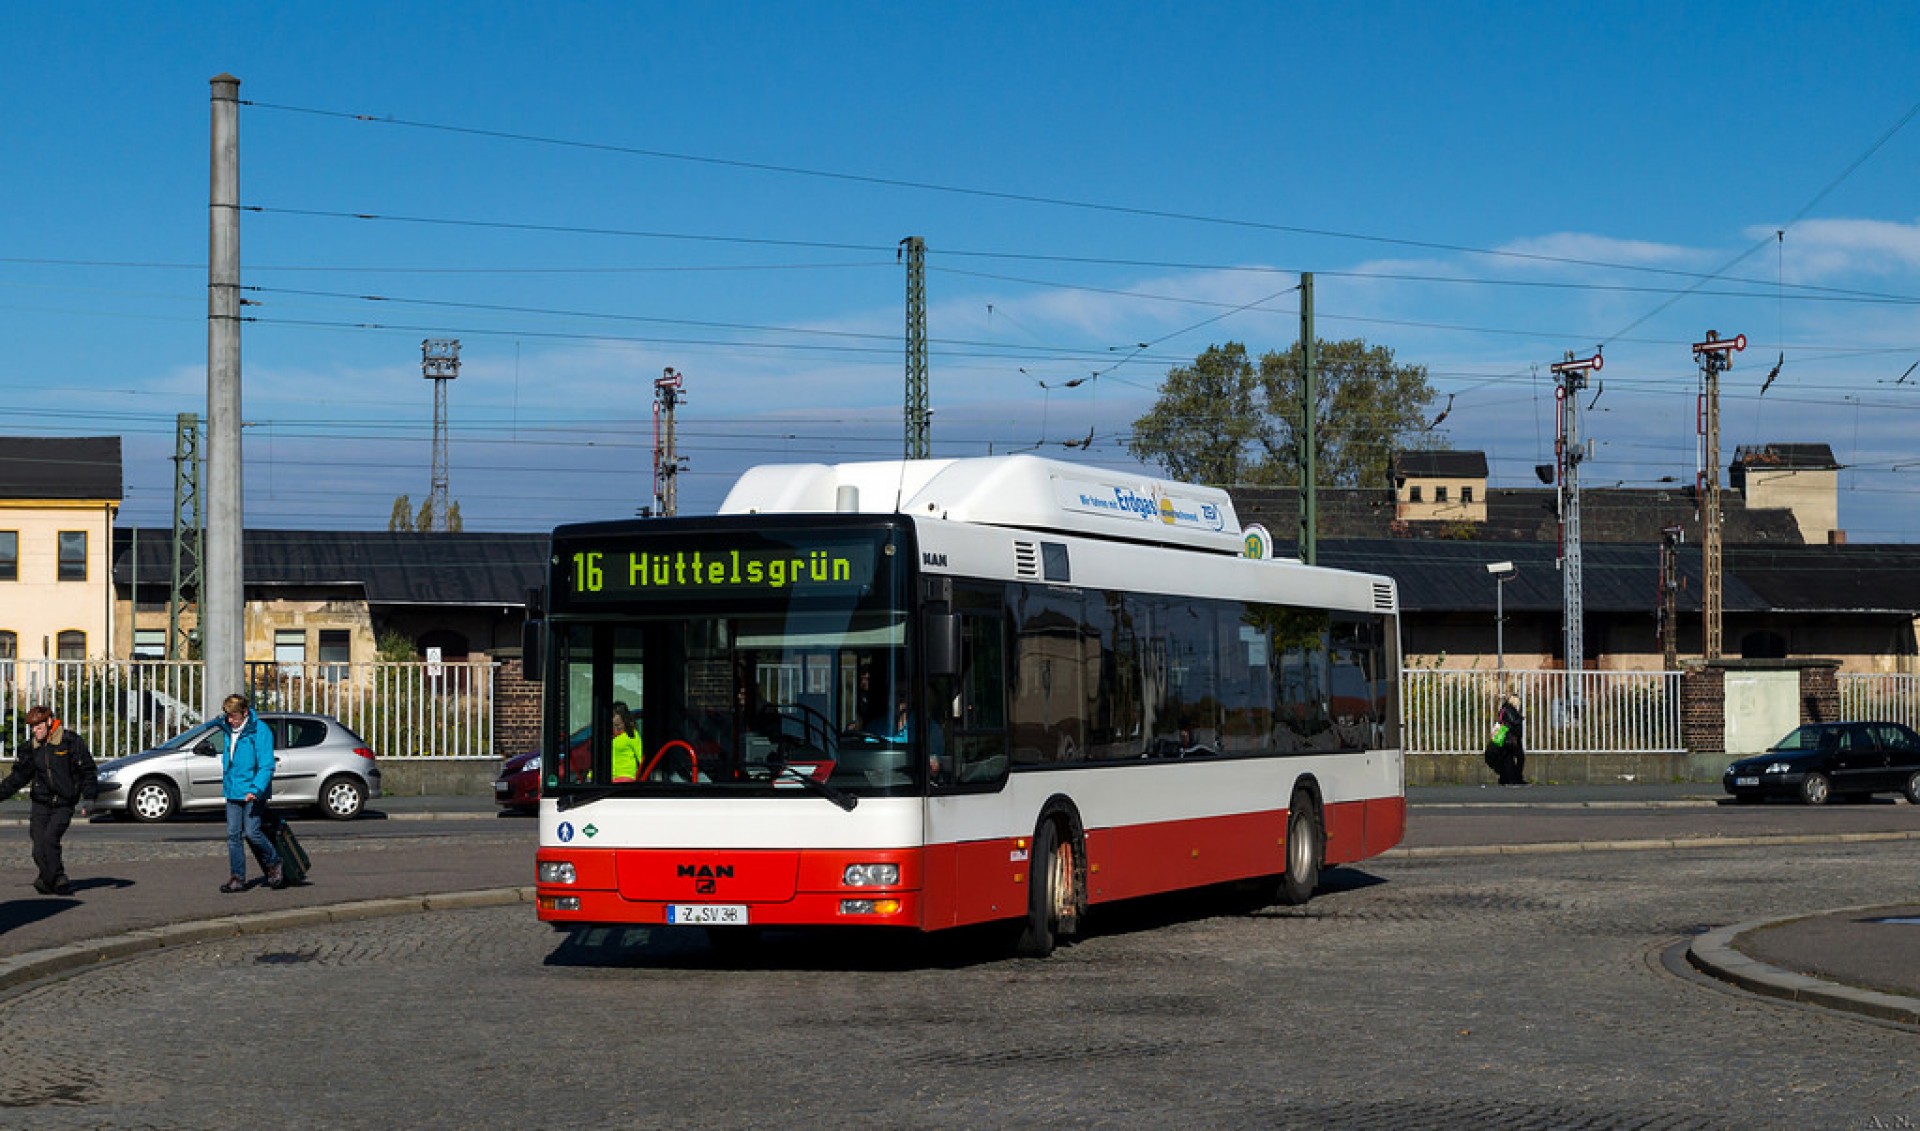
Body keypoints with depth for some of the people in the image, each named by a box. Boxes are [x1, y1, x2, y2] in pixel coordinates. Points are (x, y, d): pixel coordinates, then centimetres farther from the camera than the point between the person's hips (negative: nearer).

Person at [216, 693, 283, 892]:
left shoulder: (260, 731, -12)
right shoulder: (227, 730, 9)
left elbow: (266, 766, -16)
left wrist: (256, 789, -27)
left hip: (252, 793, -7)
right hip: (233, 793, 7)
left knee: (251, 832, -10)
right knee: (233, 835, 3)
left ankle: (274, 863, 14)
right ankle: (237, 878, 8)